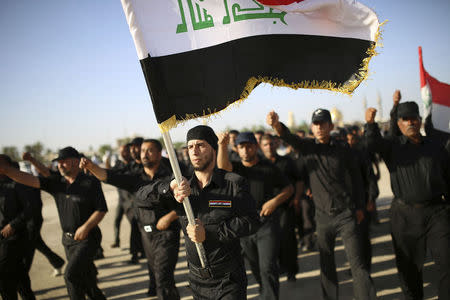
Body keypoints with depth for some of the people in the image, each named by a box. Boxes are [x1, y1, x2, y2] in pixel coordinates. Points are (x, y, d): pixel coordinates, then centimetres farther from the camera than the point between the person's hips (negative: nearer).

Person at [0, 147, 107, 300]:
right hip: (68, 239, 6)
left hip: (87, 238, -6)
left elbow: (101, 209, -10)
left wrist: (86, 227, -22)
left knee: (71, 274, -18)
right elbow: (32, 180, -7)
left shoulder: (91, 183, -10)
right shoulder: (57, 183, 5)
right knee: (83, 278, 16)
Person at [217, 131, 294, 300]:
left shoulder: (269, 168, 2)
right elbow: (223, 166, -20)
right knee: (255, 267, 16)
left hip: (267, 222, -3)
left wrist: (275, 200, -11)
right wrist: (222, 146, -40)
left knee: (268, 268, -11)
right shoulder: (236, 169, 4)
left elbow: (289, 188, 8)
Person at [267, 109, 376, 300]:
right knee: (326, 264, 12)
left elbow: (356, 177, 10)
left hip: (345, 214, -1)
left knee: (357, 263, -4)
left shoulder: (343, 149, 1)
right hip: (322, 216, 2)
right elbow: (289, 137, -19)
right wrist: (276, 125, -41)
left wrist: (359, 207, 9)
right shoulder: (307, 147, 0)